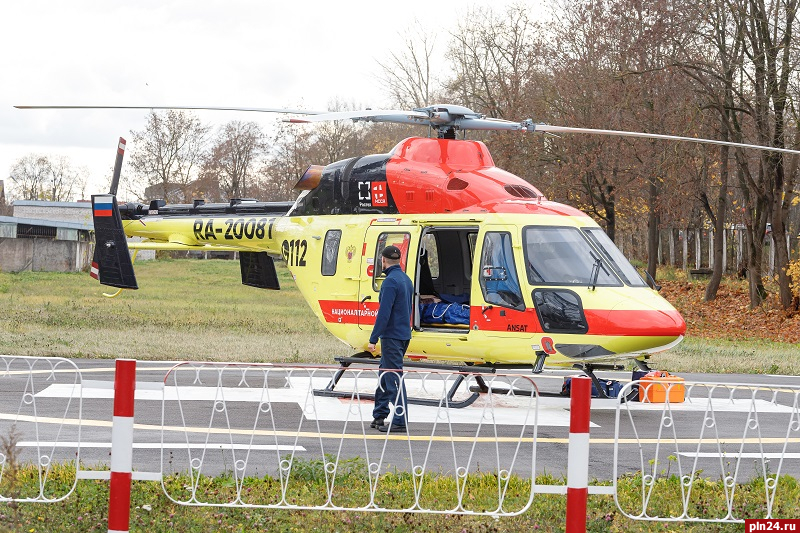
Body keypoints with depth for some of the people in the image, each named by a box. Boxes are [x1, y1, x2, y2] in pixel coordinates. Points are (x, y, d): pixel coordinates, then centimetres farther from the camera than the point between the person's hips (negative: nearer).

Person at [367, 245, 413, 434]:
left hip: (392, 336, -9)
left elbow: (384, 313, -21)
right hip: (404, 335, 9)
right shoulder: (406, 279, 13)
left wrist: (373, 339, -19)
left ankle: (400, 421, -7)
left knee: (393, 379, -7)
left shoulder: (391, 281, -16)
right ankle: (379, 416, 22)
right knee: (384, 375, 17)